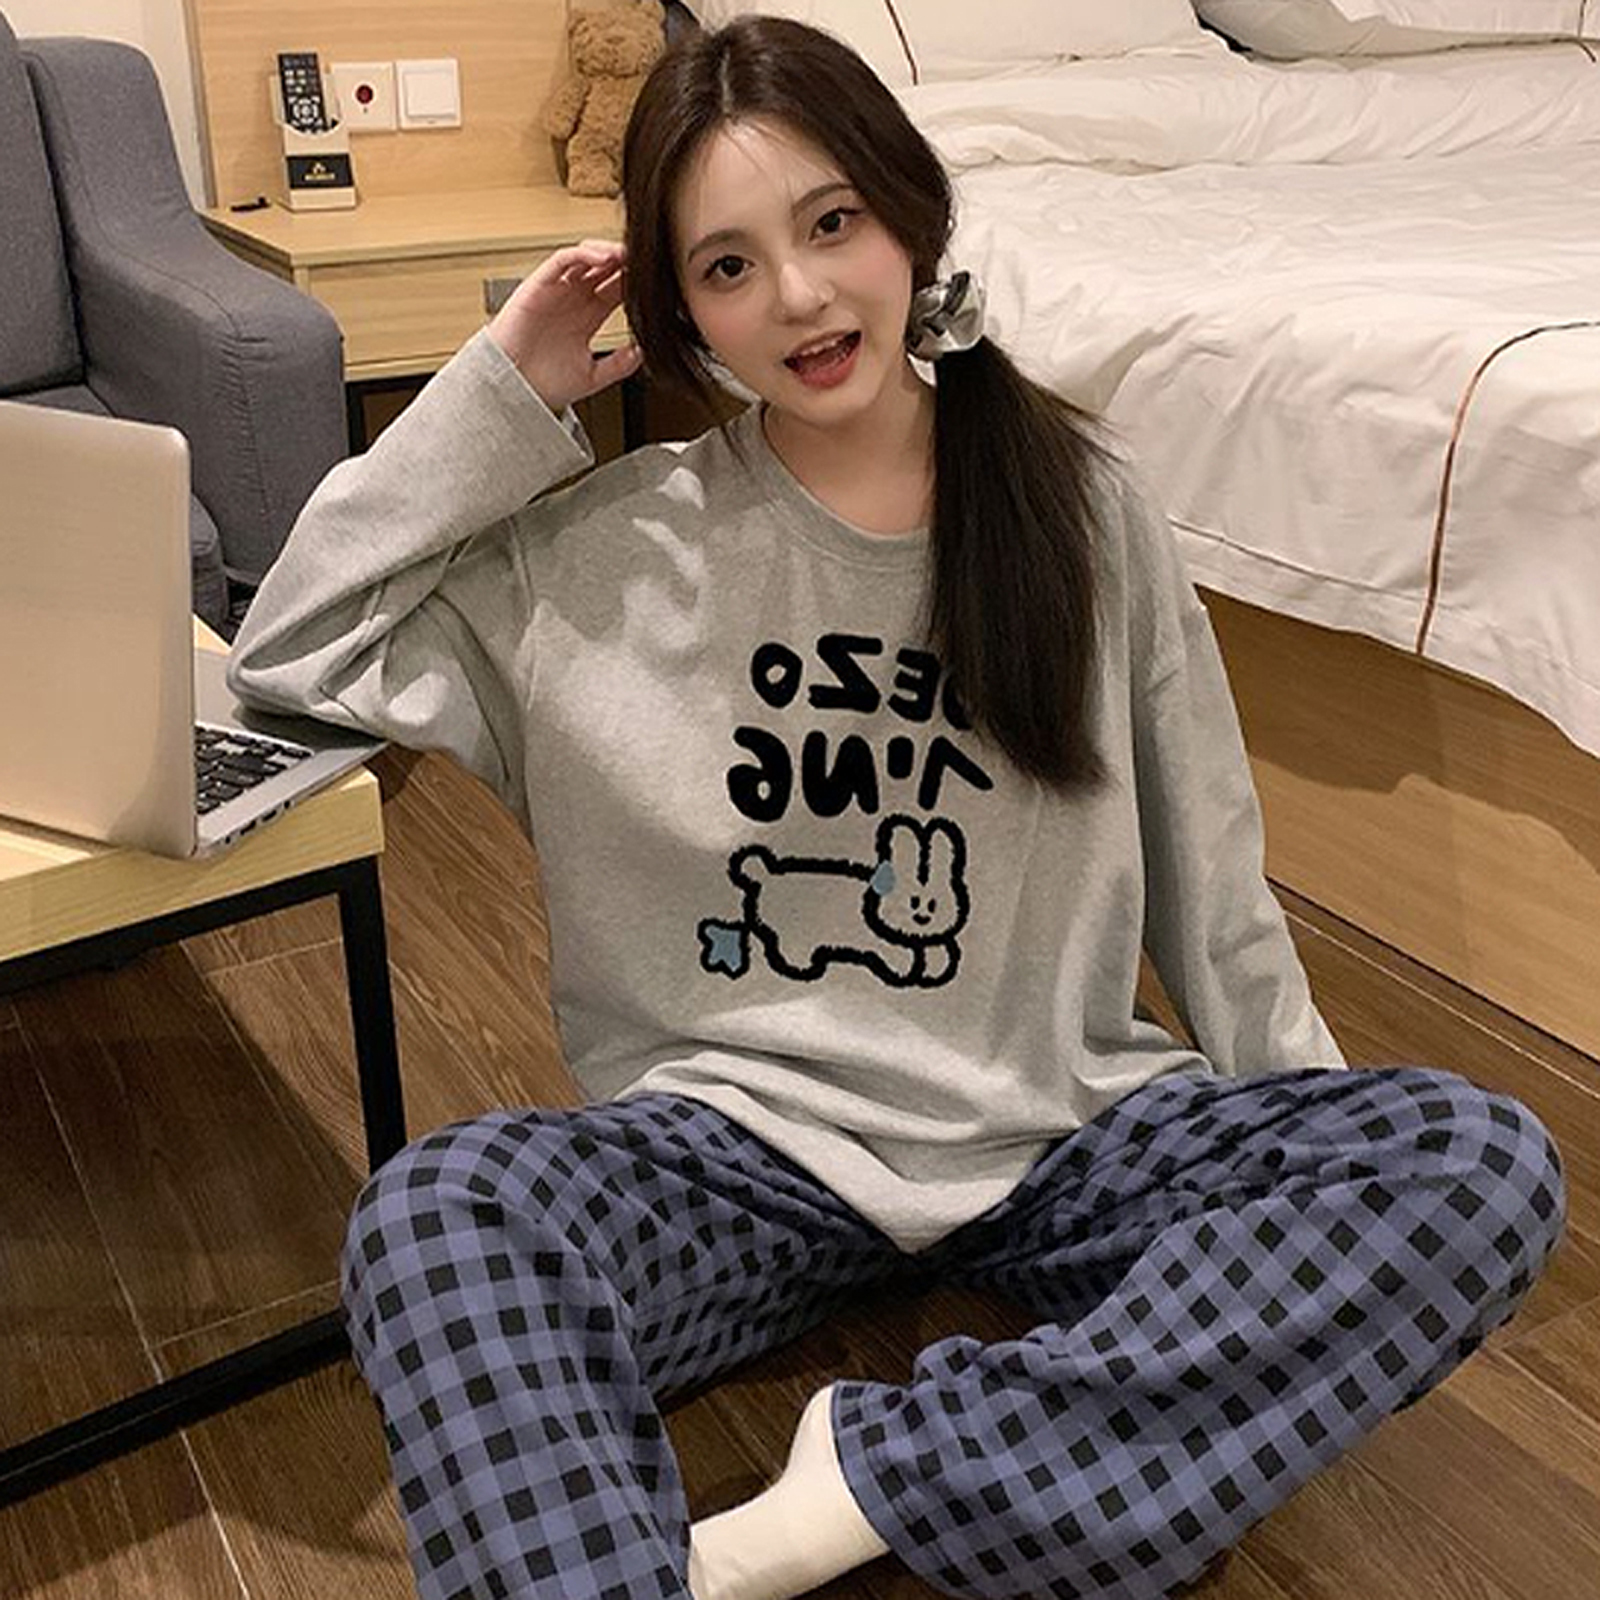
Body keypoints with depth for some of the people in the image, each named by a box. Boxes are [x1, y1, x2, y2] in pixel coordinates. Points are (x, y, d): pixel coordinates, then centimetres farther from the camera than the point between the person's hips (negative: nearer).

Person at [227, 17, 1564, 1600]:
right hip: (743, 1137, -1)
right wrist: (501, 394, -4)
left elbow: (1204, 862, 7)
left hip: (1070, 1126, 2)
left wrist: (1318, 1142, 6)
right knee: (431, 1216, -30)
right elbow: (291, 653, 1)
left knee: (1481, 1159, -24)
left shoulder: (1078, 495, 1)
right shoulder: (612, 545, 0)